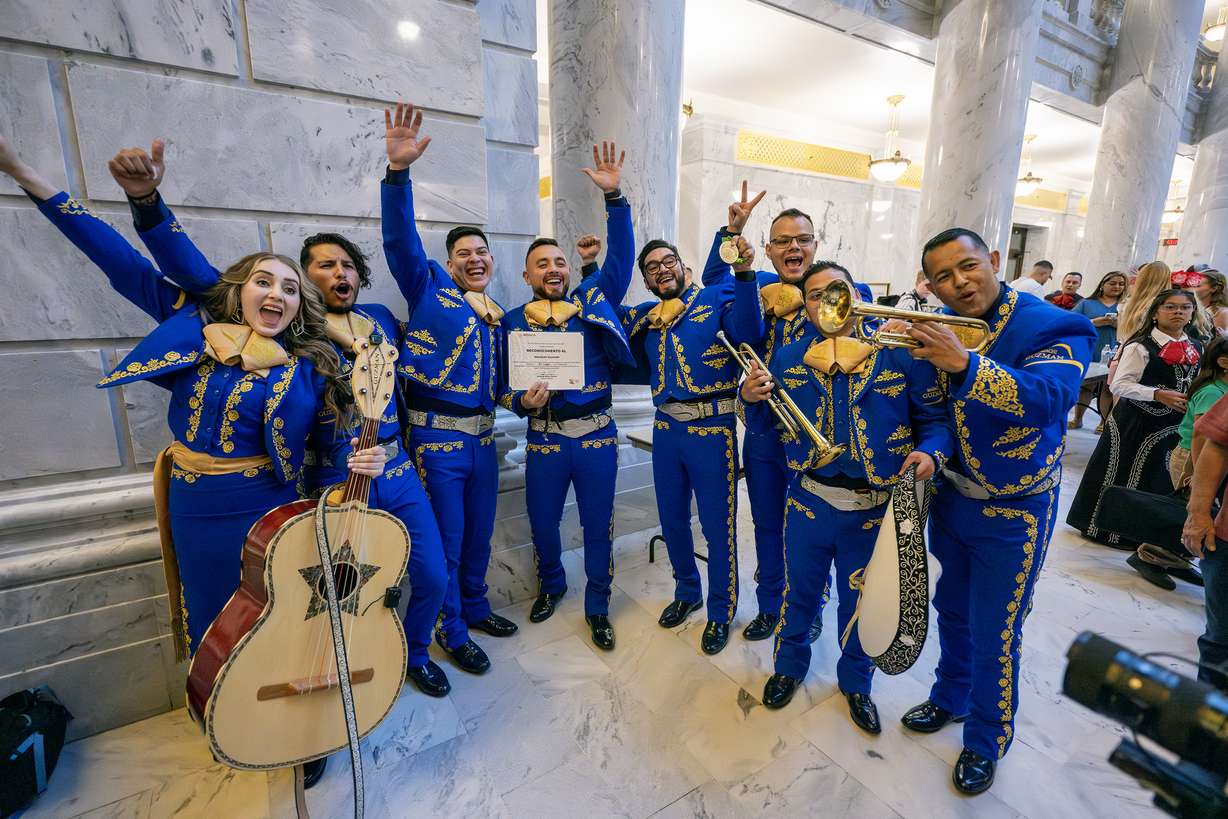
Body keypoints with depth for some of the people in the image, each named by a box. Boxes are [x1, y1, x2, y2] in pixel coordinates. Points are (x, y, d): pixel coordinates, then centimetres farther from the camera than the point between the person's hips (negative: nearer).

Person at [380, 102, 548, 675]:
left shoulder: (499, 316, 14)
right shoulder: (428, 288, -1)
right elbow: (399, 239, -17)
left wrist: (524, 396, 0)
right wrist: (399, 170, -29)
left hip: (483, 436, 6)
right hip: (437, 437, -5)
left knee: (479, 533, 18)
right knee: (445, 540, 5)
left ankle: (475, 607, 40)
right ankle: (451, 631, 26)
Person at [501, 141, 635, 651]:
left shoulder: (594, 301, 3)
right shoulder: (513, 322, 3)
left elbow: (622, 256, -7)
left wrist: (614, 196, -16)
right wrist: (524, 401, -18)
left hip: (597, 435, 0)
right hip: (544, 438, 1)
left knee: (598, 525, 9)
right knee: (543, 524, 15)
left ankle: (597, 608, 31)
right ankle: (551, 585, 45)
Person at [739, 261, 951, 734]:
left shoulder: (902, 353, -5)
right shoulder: (787, 360, 1)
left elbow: (935, 418, -1)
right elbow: (767, 425, 5)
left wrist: (930, 452, -21)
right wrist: (751, 399, -15)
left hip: (875, 510, -1)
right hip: (809, 503, 1)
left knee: (860, 603, 19)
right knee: (798, 592, 19)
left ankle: (856, 682, 46)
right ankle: (789, 665, 46)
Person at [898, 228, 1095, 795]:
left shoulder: (1052, 326, -16)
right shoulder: (939, 331, -1)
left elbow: (1049, 398, -33)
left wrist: (965, 364, -44)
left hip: (1012, 512, -4)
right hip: (950, 499, 5)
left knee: (994, 637, 7)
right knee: (952, 610, 21)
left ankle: (986, 742, 32)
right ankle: (951, 698, 45)